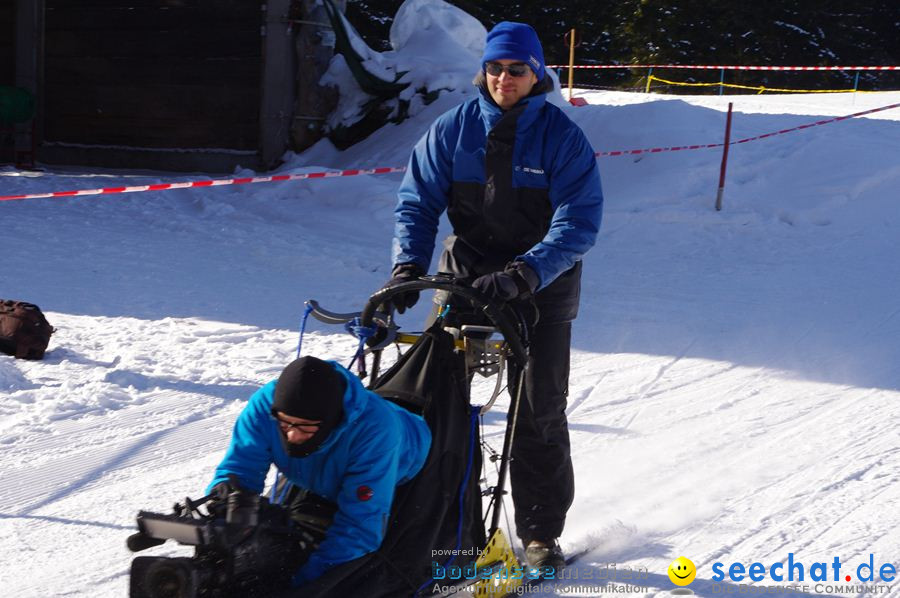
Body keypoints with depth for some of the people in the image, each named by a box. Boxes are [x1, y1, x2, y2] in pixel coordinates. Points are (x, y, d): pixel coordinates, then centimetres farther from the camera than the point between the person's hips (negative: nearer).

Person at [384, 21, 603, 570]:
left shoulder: (563, 138, -10)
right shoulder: (453, 130, -3)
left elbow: (578, 224, -18)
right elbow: (418, 203, 0)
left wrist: (523, 276, -31)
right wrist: (409, 268, -17)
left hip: (542, 287, -2)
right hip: (464, 276, 2)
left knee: (539, 411, -1)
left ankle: (541, 533, 12)